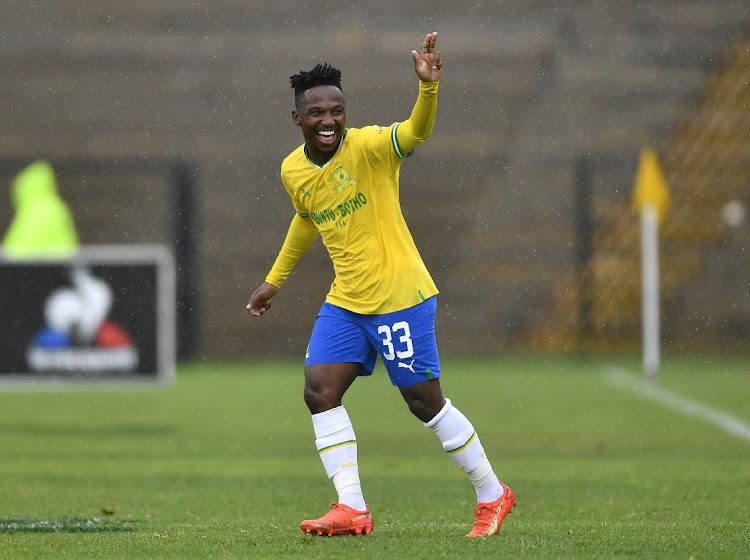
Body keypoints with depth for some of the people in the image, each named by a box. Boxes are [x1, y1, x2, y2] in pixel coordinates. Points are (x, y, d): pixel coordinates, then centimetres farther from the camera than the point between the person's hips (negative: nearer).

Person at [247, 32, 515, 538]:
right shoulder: (293, 171, 4)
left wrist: (428, 86, -55)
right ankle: (352, 509, -2)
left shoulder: (368, 146, -16)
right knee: (320, 392, -6)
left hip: (400, 296, -7)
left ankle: (493, 496, 14)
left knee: (425, 401, -2)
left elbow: (417, 132, -36)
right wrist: (275, 280, 33)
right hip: (345, 302, 7)